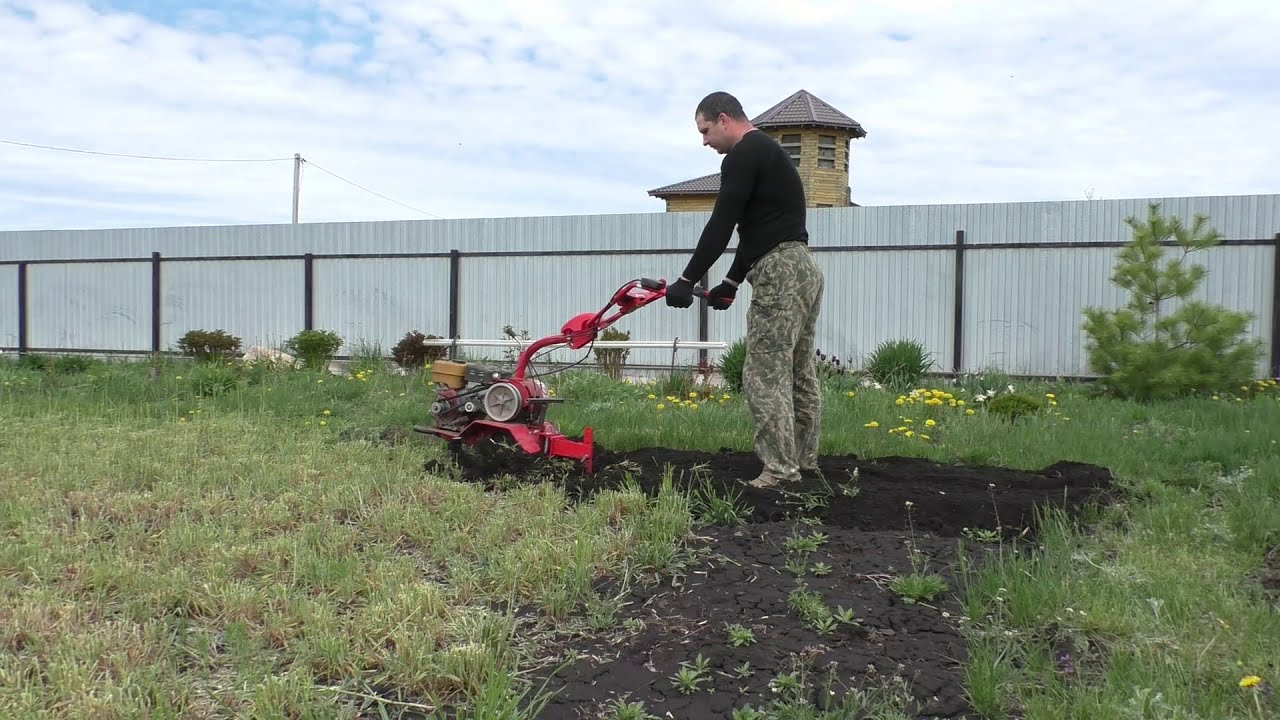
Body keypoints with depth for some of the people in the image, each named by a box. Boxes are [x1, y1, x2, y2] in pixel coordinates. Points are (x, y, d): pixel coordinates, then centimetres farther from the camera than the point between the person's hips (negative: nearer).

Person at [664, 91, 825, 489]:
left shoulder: (743, 156, -9)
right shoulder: (768, 152, 24)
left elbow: (721, 225, -13)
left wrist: (687, 281, -8)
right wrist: (732, 282, 26)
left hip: (780, 272, -11)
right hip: (802, 268, 11)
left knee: (765, 376, -8)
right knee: (799, 374, 14)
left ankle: (780, 471, -6)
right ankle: (803, 462, 21)